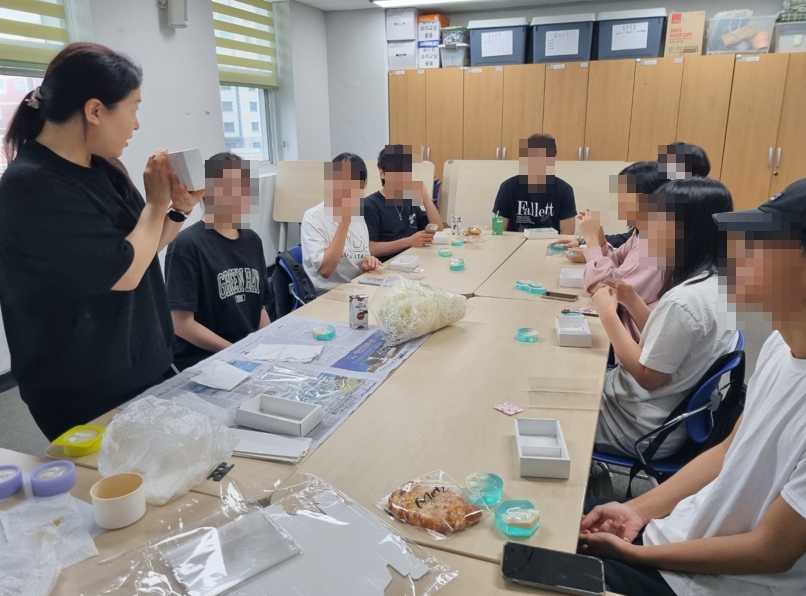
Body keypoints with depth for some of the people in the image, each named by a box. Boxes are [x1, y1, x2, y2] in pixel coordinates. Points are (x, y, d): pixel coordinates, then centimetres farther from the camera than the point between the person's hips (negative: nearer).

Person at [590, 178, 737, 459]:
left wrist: (608, 314, -19)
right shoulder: (713, 282, 0)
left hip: (642, 427, -9)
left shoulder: (684, 300, -30)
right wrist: (633, 302, -2)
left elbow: (647, 376, -21)